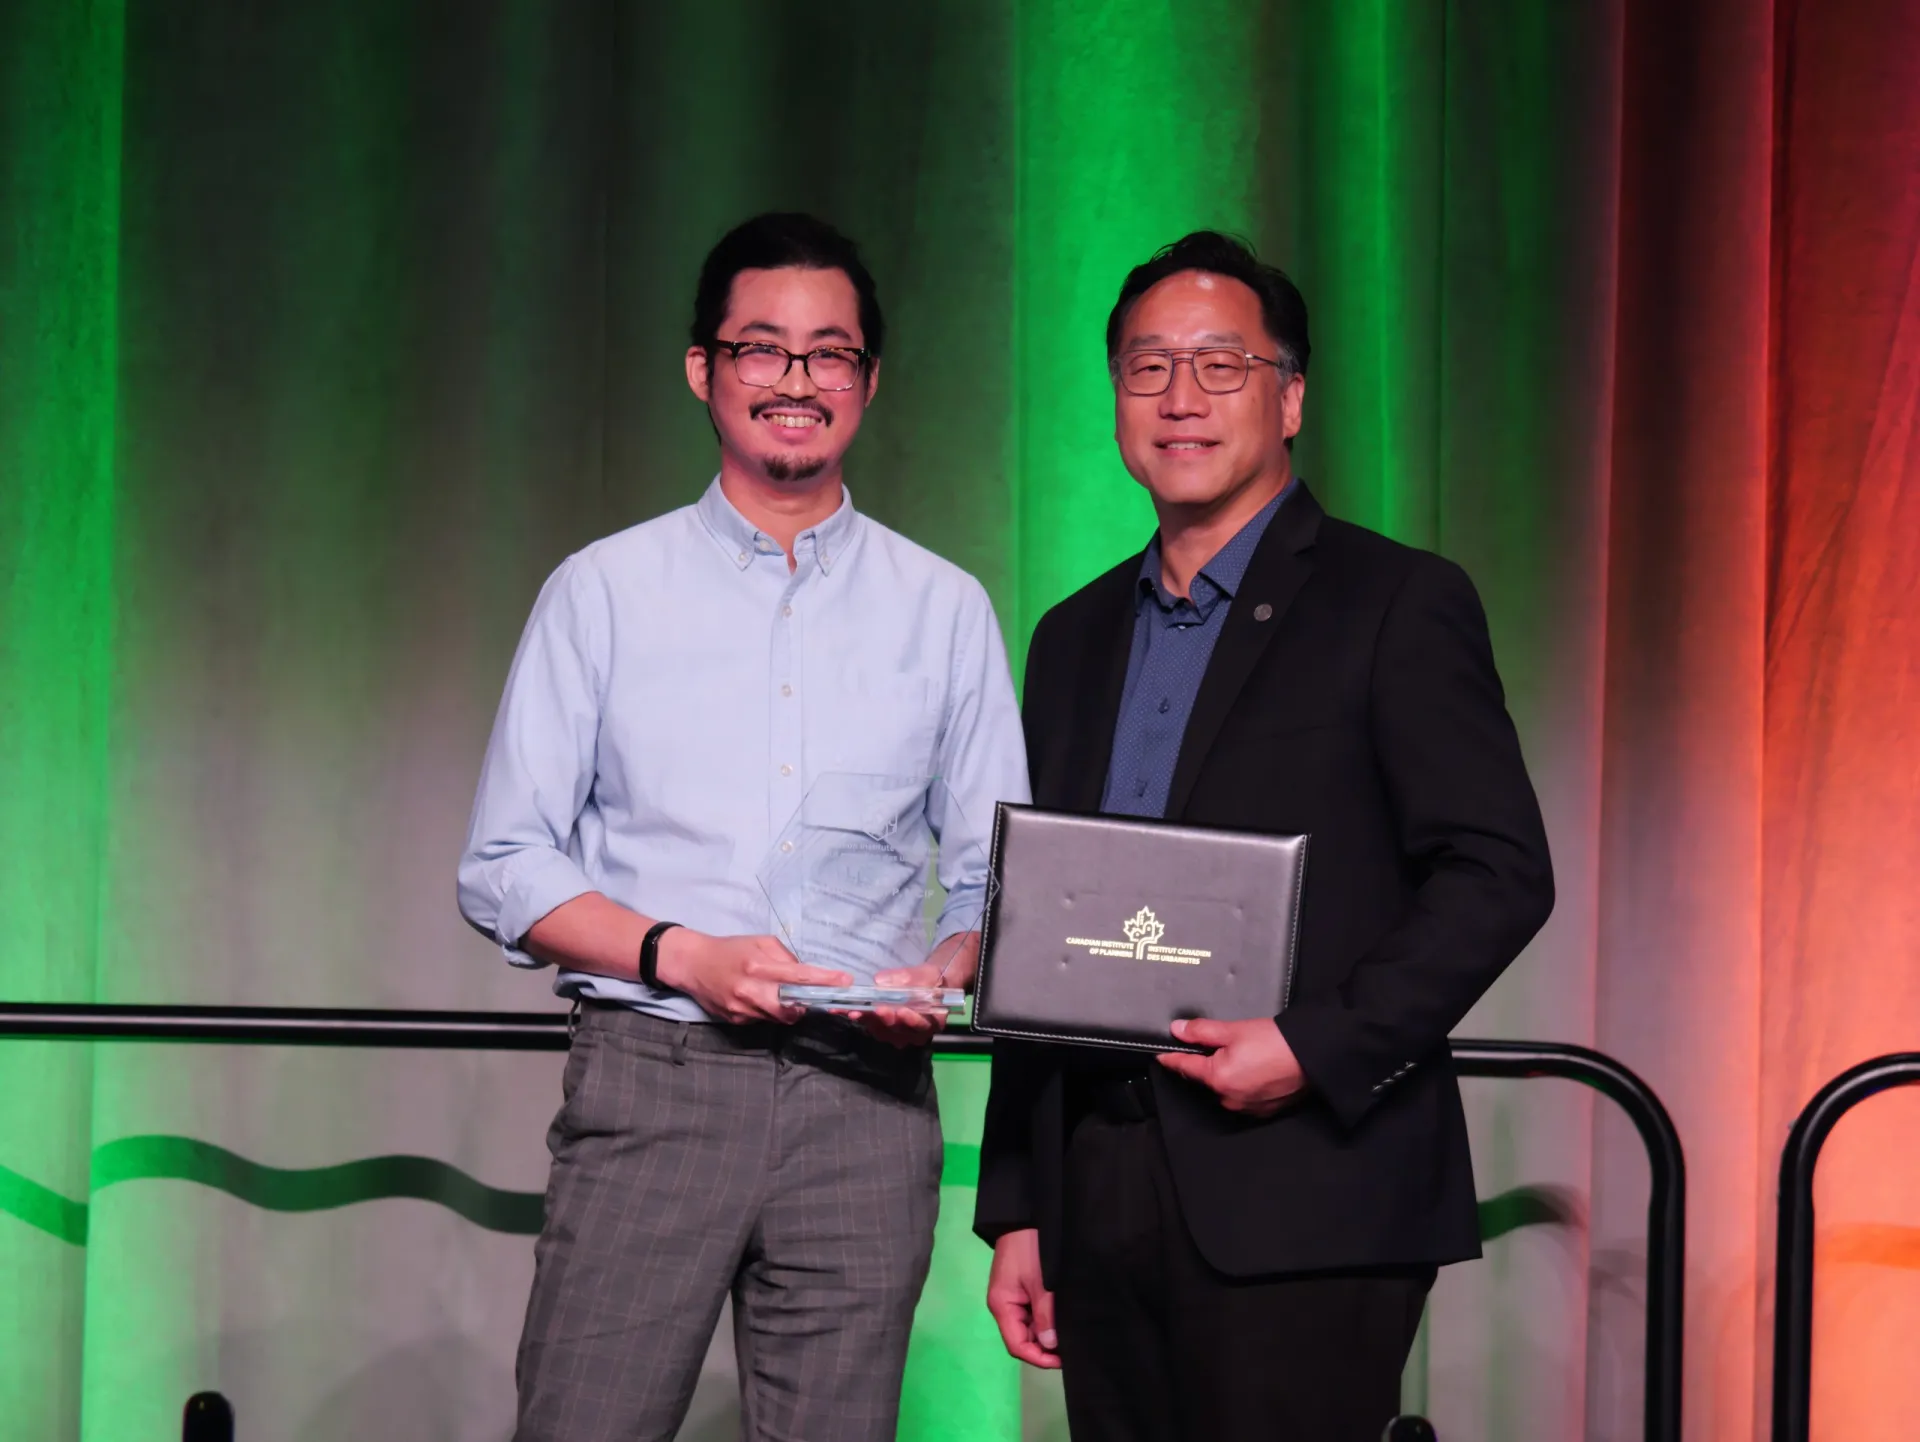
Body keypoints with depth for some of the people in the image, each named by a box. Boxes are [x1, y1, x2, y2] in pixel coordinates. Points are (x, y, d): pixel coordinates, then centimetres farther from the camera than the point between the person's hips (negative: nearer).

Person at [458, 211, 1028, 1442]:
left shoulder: (946, 611, 13)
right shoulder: (602, 592, 8)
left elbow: (994, 879, 13)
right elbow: (504, 870, 5)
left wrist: (942, 978, -9)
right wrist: (678, 954, -10)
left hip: (863, 1092, 1)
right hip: (649, 1075, -1)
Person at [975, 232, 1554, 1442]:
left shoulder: (1397, 603, 0)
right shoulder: (1077, 638, 18)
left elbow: (1500, 873, -7)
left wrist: (1317, 1047, -17)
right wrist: (1017, 1212, 15)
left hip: (1299, 1206, -5)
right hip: (1100, 1196, 6)